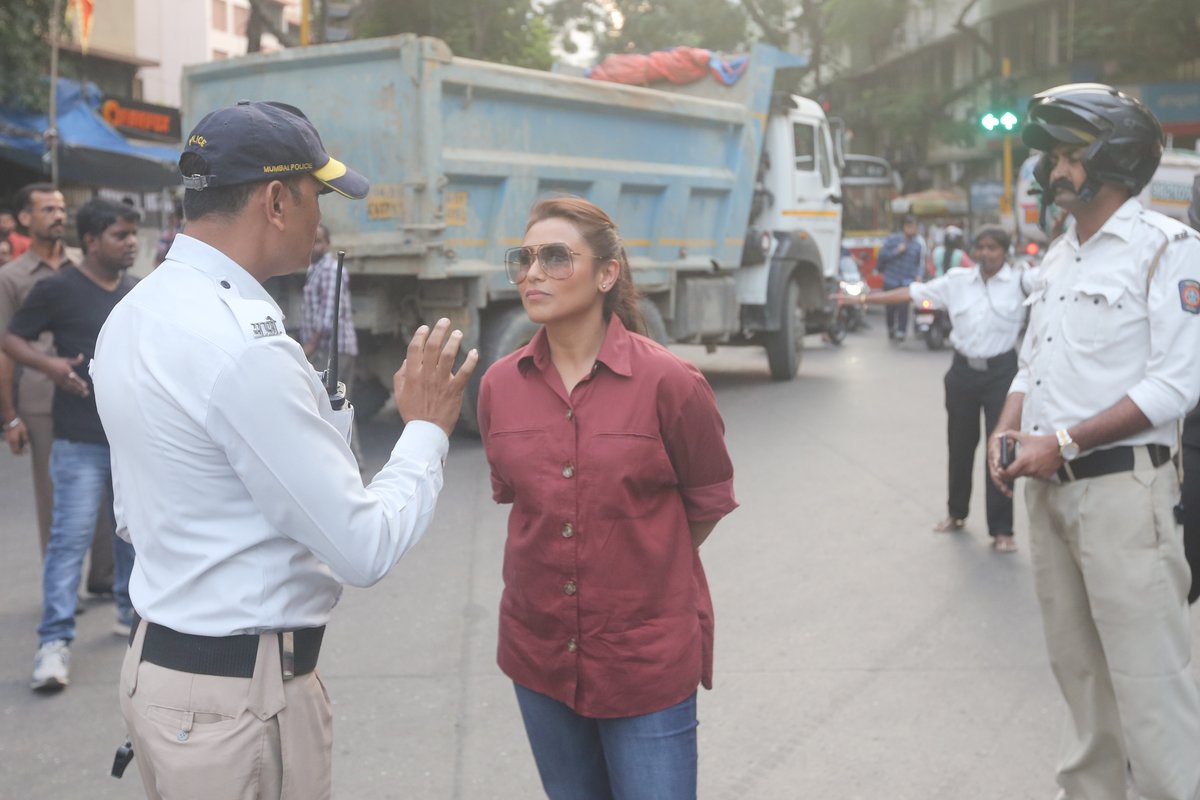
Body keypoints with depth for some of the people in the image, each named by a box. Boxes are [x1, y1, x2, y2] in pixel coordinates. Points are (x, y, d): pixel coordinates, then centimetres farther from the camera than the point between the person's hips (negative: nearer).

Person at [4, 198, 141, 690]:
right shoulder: (58, 289, -6)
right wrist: (49, 365, -21)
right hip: (80, 442, -6)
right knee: (71, 537, -10)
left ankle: (133, 613, 33)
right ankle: (54, 642, -7)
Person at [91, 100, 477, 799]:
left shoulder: (133, 314, 5)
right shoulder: (244, 347, -25)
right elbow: (365, 549, -22)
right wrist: (427, 428, -8)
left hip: (159, 660, 9)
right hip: (242, 696, -9)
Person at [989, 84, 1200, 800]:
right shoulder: (1059, 256, 16)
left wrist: (1064, 443, -19)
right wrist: (1008, 429, 1)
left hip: (1122, 488, -8)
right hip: (1049, 490, 8)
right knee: (1078, 668, 16)